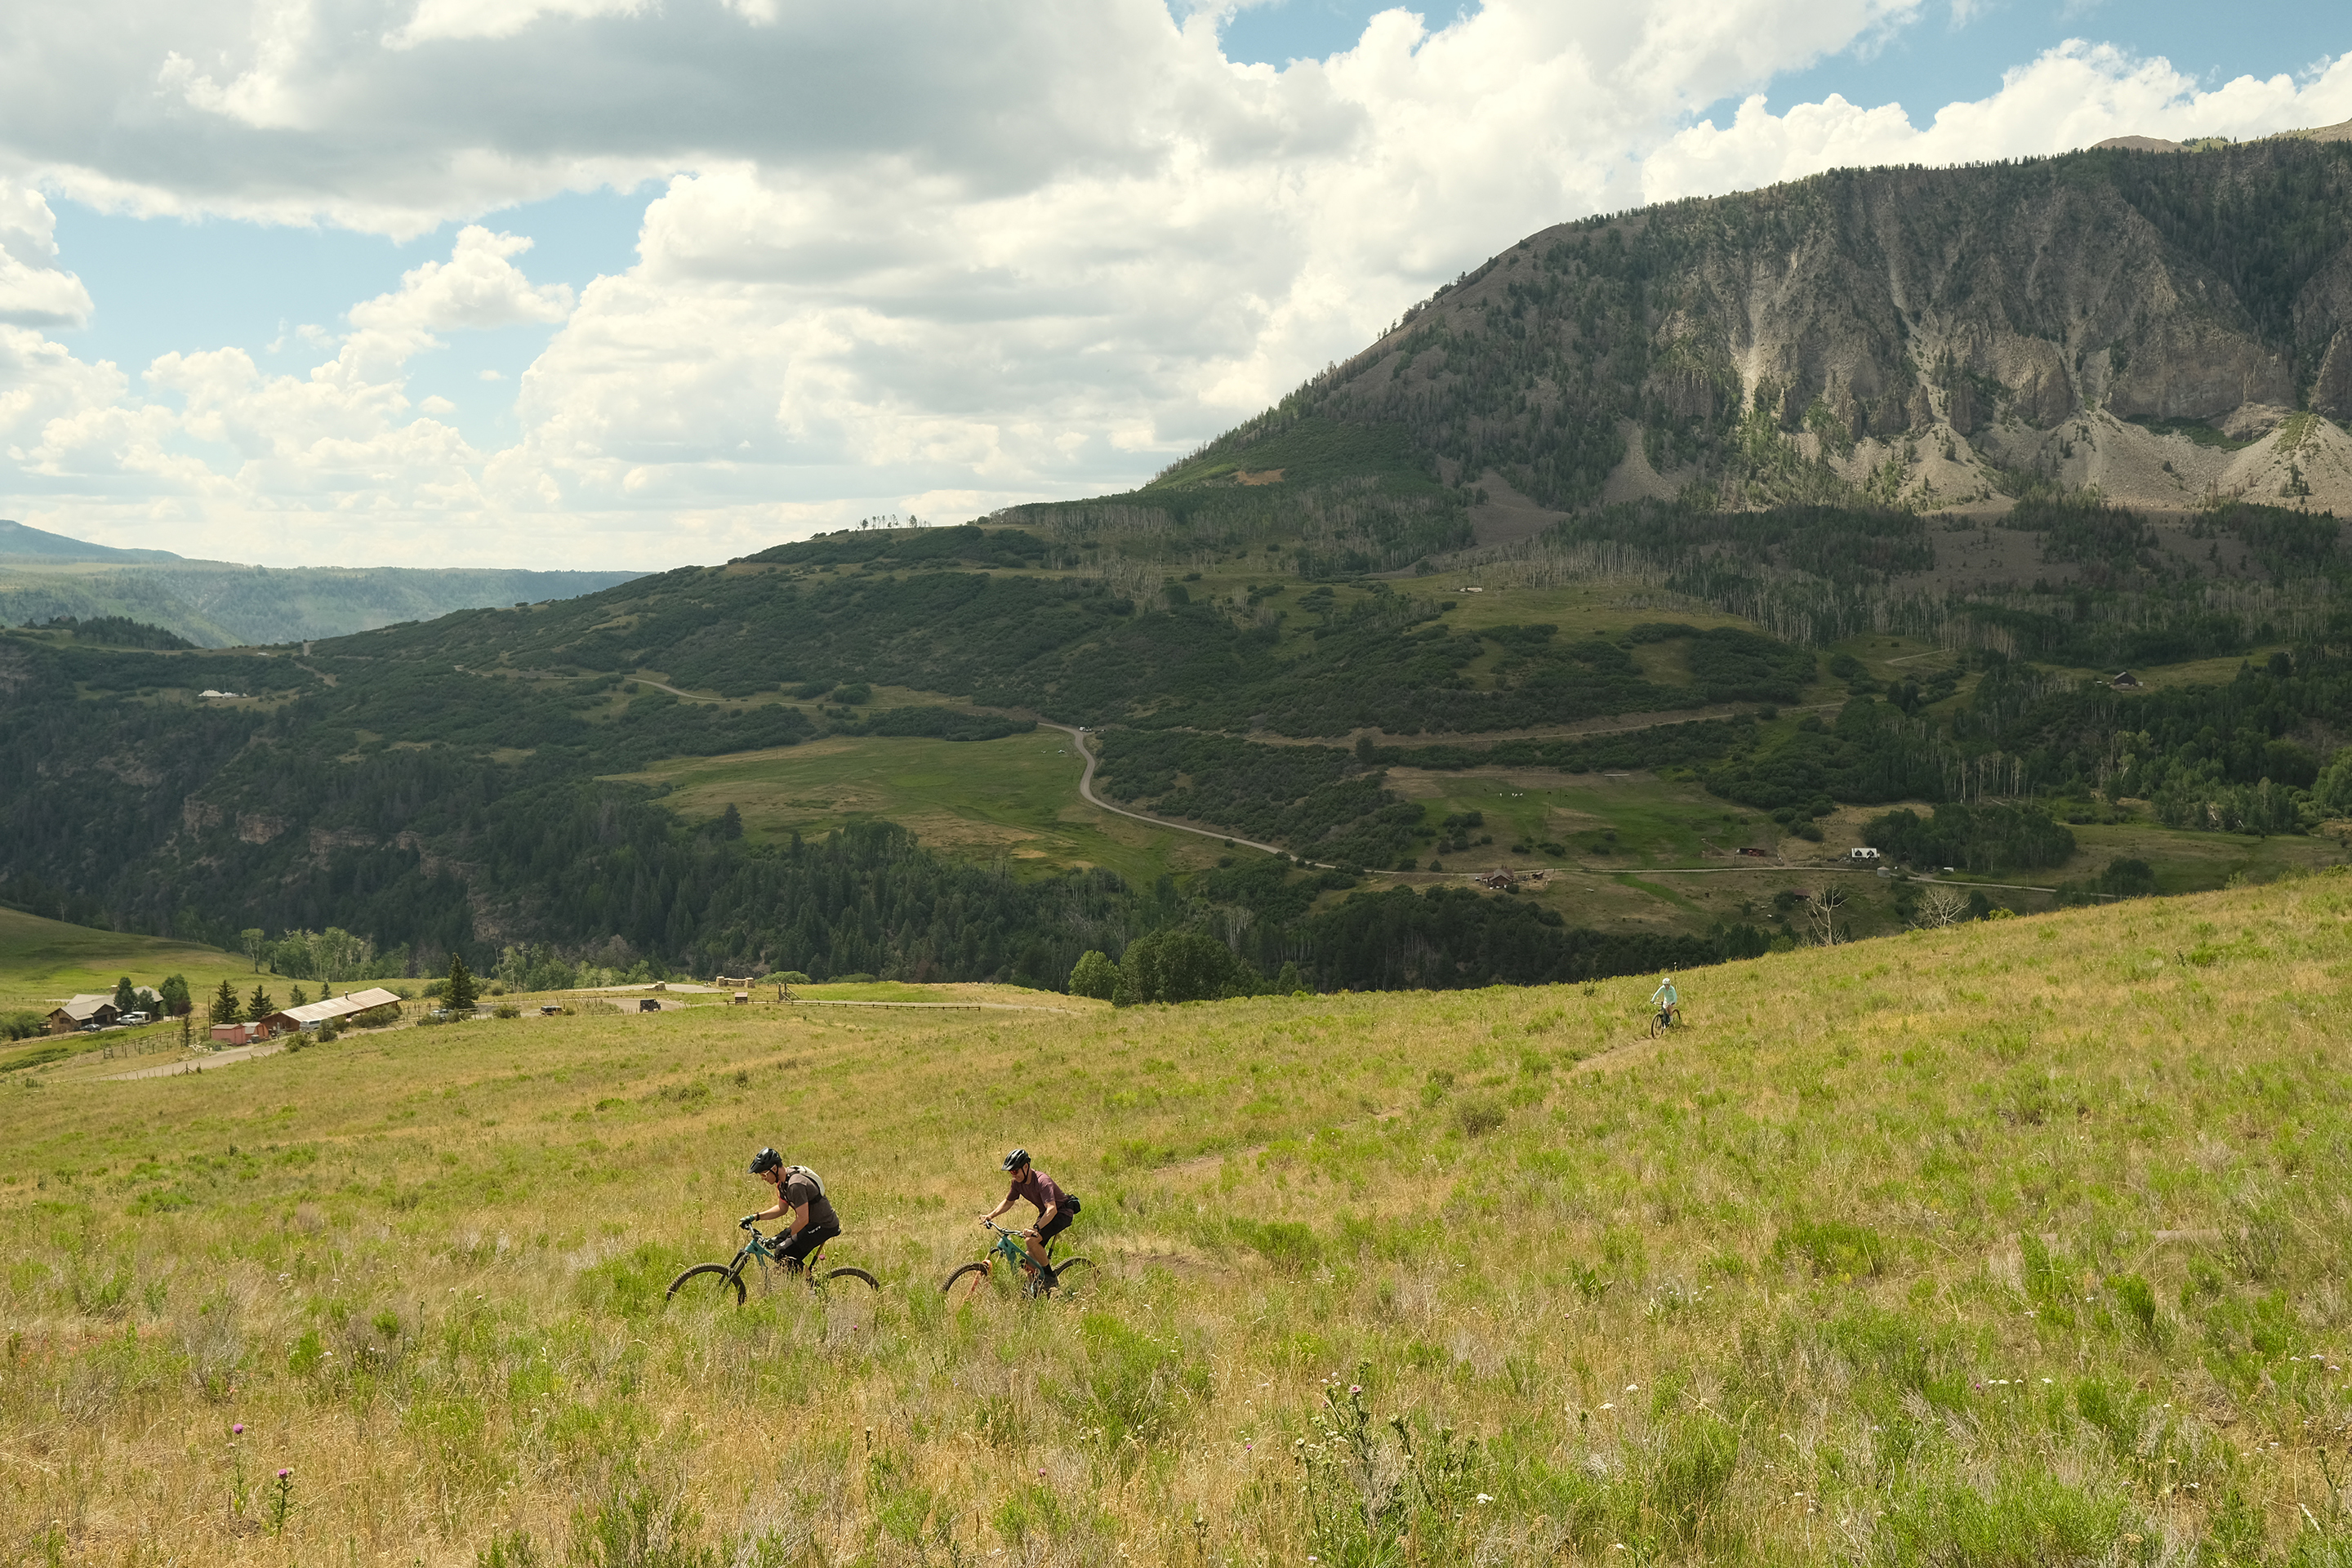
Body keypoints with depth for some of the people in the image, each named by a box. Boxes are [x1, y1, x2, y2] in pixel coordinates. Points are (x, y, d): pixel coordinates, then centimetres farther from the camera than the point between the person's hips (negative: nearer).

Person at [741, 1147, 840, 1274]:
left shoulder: (796, 1184, -27)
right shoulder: (783, 1181, 4)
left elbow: (803, 1219, -28)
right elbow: (782, 1209, 15)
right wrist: (755, 1217, 7)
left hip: (824, 1226, -10)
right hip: (814, 1223, 10)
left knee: (783, 1254, -15)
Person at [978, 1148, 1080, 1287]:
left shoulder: (1042, 1181, -32)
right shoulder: (1018, 1182, -7)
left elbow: (1052, 1209, -43)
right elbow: (1008, 1202, 10)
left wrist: (1036, 1229, -55)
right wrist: (990, 1215, -4)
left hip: (1062, 1213, -8)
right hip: (1045, 1214, 8)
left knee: (1032, 1240, -27)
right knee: (1030, 1260, 1)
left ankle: (1050, 1278, -12)